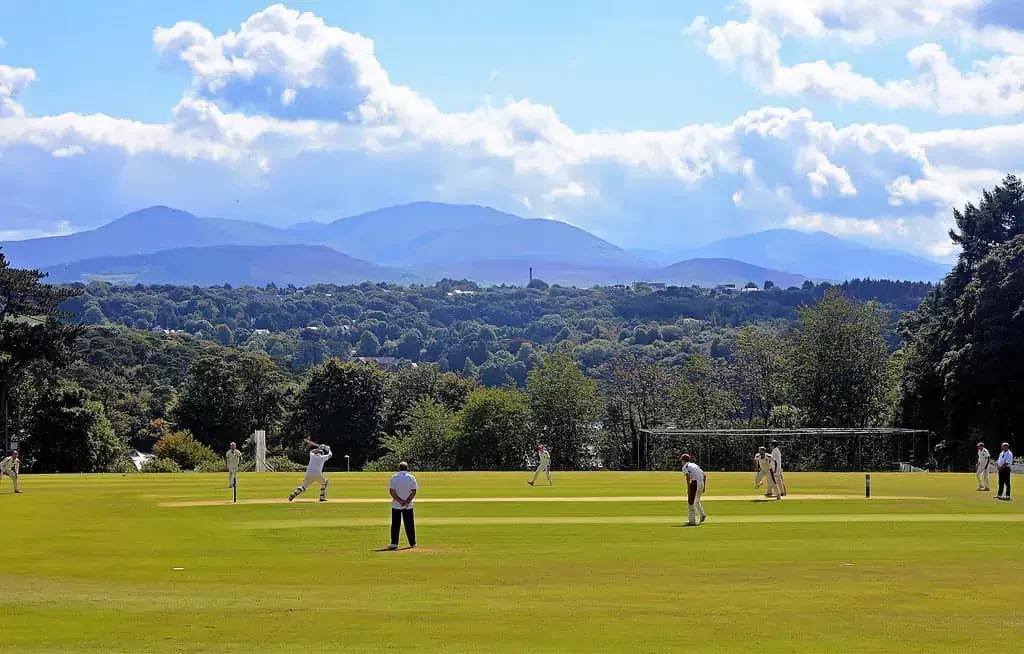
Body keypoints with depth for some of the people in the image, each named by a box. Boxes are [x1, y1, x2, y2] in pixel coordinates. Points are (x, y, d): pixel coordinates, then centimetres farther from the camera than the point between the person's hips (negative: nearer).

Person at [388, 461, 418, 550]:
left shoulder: (394, 477, -2)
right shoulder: (411, 477, 0)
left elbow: (392, 491, -10)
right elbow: (414, 492, -7)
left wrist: (399, 500, -13)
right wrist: (407, 501, -12)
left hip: (396, 505, -1)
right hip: (408, 506, 1)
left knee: (395, 524, 2)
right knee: (409, 524, 9)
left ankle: (394, 543, -7)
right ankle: (412, 543, 15)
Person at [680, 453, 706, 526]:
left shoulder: (685, 467, 3)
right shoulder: (695, 465, 25)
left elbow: (688, 476, -17)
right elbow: (704, 475, 20)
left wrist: (688, 488, -19)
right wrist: (704, 487, 20)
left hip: (695, 483, -7)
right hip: (701, 483, 7)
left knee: (691, 502, -1)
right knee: (697, 501, 26)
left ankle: (692, 521, -5)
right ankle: (702, 514, 8)